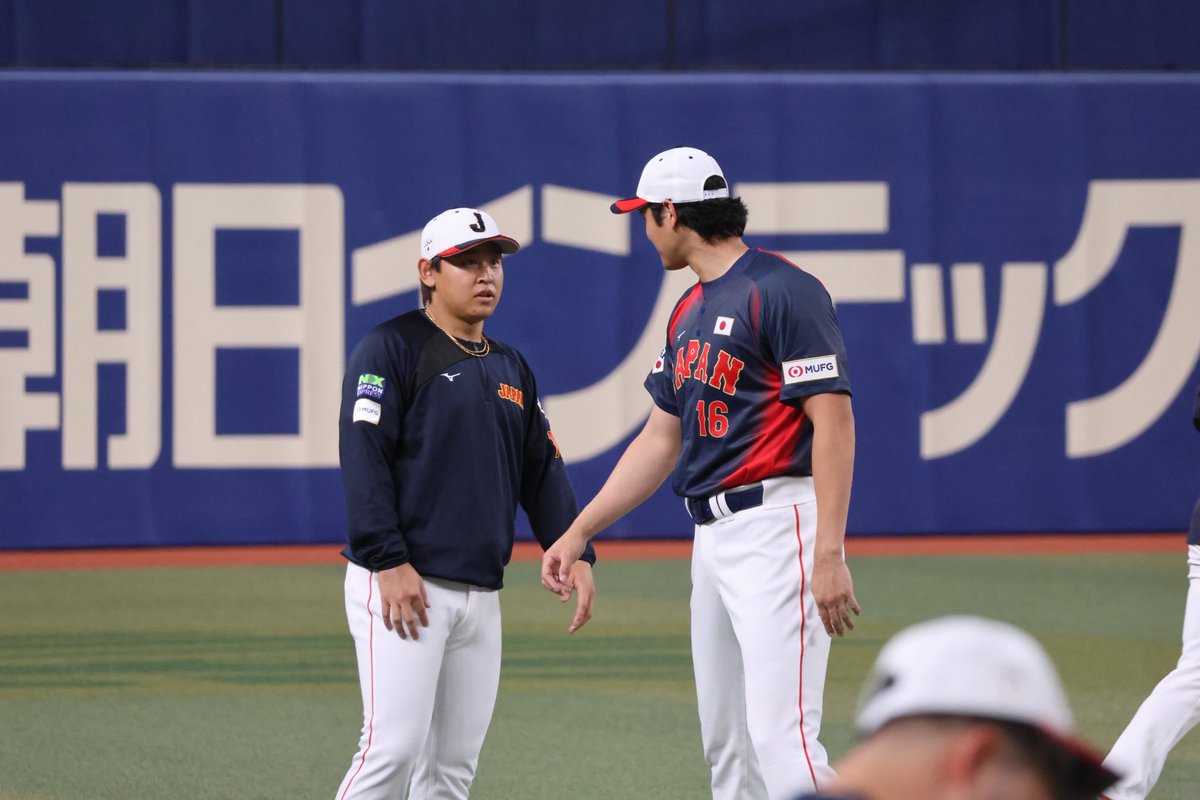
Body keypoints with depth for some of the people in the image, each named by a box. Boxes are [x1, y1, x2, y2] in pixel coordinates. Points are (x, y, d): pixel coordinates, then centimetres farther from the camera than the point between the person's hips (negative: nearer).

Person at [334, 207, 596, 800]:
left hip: (481, 591, 7)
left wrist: (574, 552, 3)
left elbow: (543, 471, 18)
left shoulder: (511, 369, 19)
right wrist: (389, 561, -19)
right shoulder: (391, 349, -4)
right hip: (401, 584, -7)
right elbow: (363, 459, -12)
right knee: (394, 748, -16)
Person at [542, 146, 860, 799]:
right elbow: (660, 441, 24)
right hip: (712, 536, 10)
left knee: (780, 737, -18)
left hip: (776, 523, -10)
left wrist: (829, 555, -23)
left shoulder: (781, 291, -11)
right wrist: (579, 531, 20)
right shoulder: (688, 312, 18)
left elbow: (833, 420, -17)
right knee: (725, 745, 10)